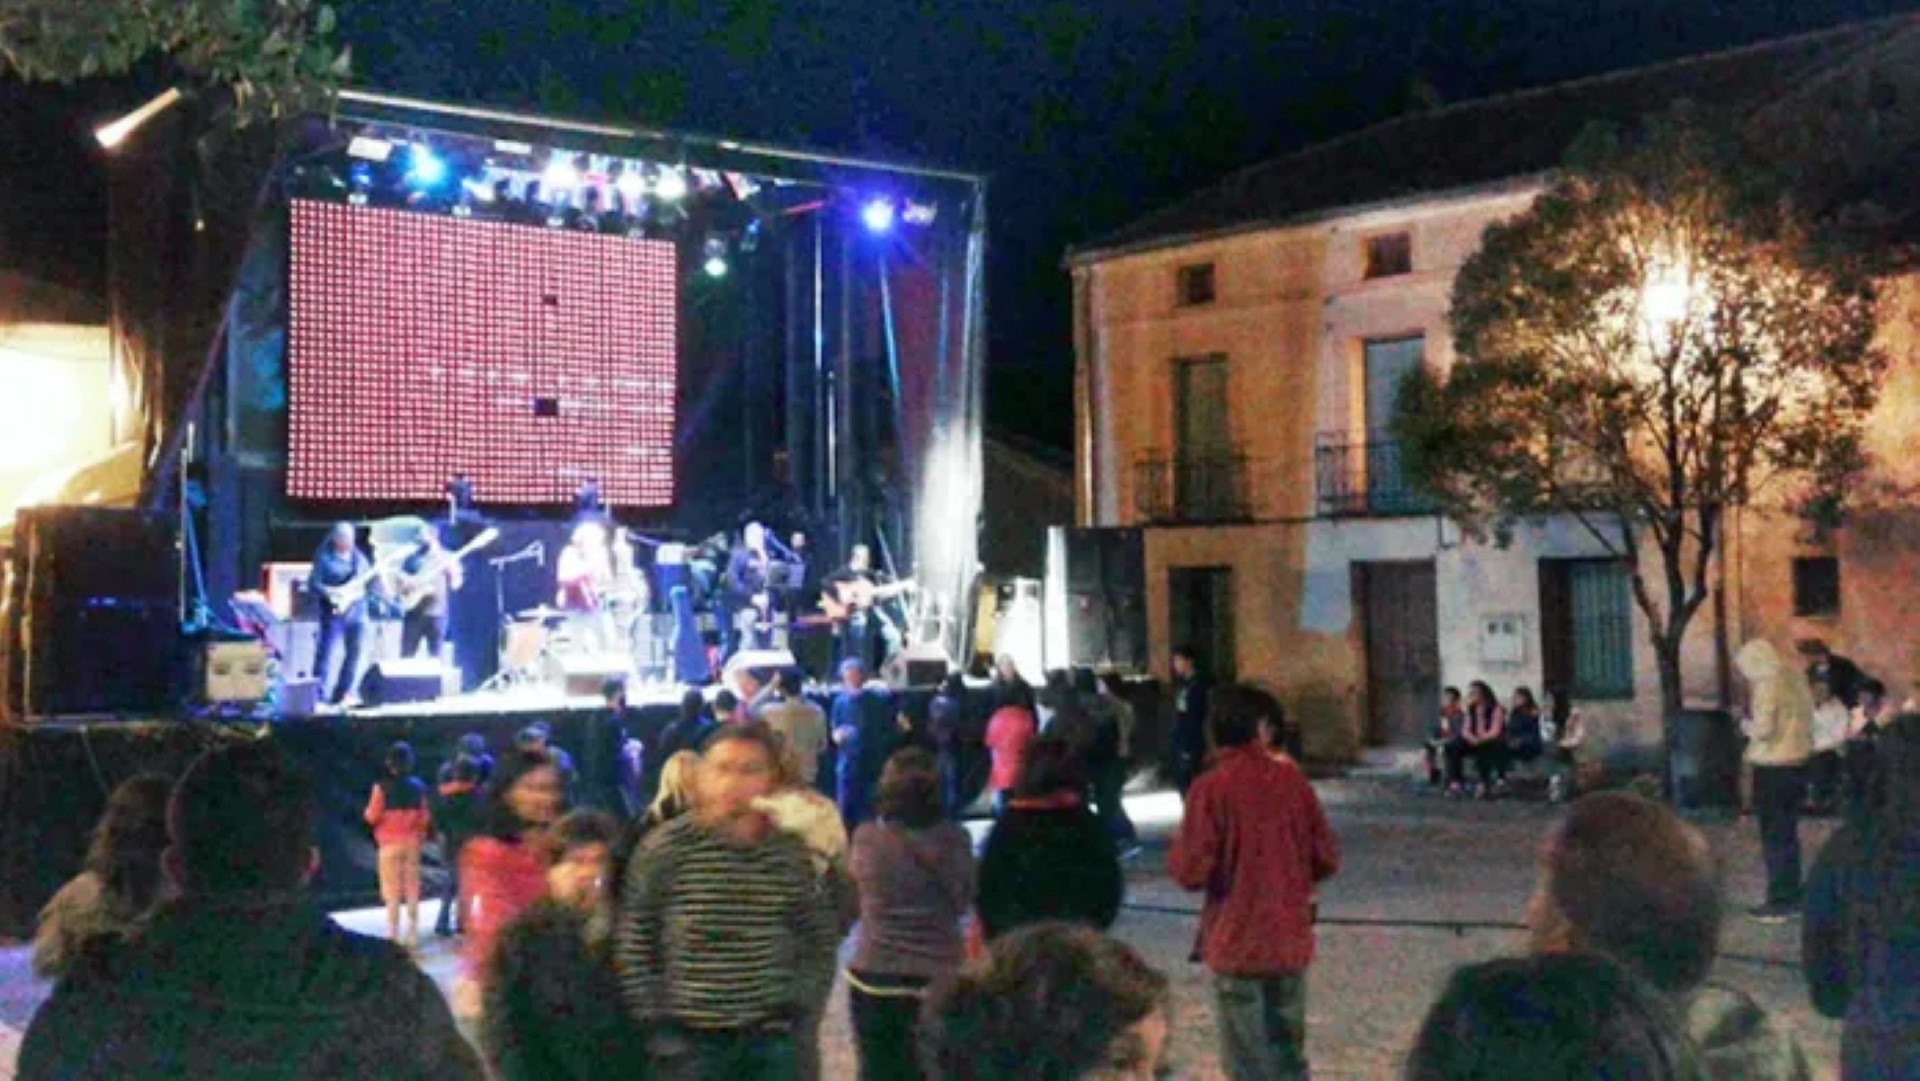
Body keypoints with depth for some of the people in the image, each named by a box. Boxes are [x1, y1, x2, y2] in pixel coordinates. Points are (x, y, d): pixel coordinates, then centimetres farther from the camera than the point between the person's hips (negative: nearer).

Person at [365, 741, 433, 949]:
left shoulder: (382, 787, -13)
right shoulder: (417, 786, -3)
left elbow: (372, 817, -11)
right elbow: (425, 818, 0)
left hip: (390, 843, -3)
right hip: (412, 843, 3)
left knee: (392, 890, 3)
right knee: (412, 889, 11)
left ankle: (393, 934, 2)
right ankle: (413, 935, 13)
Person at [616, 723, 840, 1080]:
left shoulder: (791, 853, 0)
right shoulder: (665, 848, -9)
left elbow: (821, 937, 10)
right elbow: (631, 943, -4)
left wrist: (796, 1004, 0)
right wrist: (655, 1024, -8)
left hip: (769, 1040, 3)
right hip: (690, 1040, -3)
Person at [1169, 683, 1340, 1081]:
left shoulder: (1210, 787, -13)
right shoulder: (1291, 777, -2)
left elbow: (1191, 872, -16)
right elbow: (1327, 859, 2)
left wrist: (1177, 847, 5)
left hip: (1237, 944, -4)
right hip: (1290, 940, 4)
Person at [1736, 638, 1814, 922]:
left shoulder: (1767, 685, -17)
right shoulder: (1795, 677, 8)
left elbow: (1762, 729, -23)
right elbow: (1807, 717, 14)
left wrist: (1747, 725, -5)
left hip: (1773, 768, -8)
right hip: (1798, 763, 8)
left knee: (1774, 838, -1)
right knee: (1788, 835, 17)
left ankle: (1779, 903, 1)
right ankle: (1792, 897, 24)